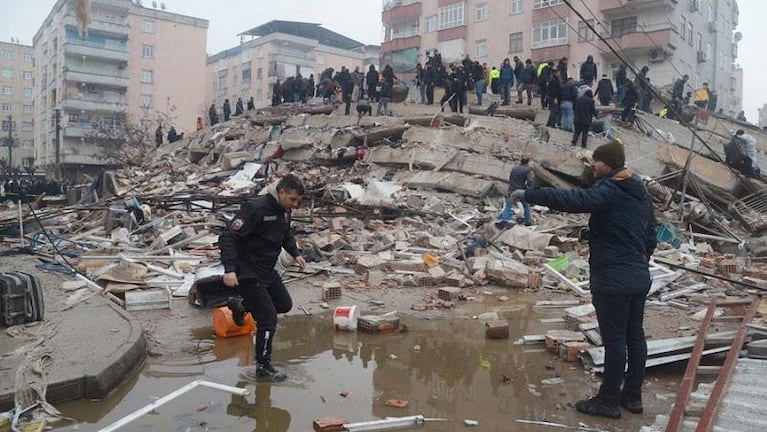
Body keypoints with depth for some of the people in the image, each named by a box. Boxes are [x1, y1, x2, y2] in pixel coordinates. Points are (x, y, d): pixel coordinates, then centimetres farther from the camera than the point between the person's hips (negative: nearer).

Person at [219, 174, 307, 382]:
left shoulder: (284, 211, 2)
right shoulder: (255, 209, -25)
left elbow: (286, 235, 23)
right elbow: (227, 237, -28)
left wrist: (295, 253, 9)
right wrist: (229, 269, -36)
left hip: (268, 271, 9)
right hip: (248, 274, -9)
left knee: (284, 304, 20)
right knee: (268, 320, -5)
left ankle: (241, 305, 36)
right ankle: (263, 368, 13)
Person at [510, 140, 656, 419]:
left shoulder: (610, 191, -16)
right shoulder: (641, 192, 13)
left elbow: (573, 200, -32)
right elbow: (651, 236, 18)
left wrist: (528, 195, -29)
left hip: (613, 279, -9)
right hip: (639, 276, 9)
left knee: (614, 339, 0)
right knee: (635, 335, 15)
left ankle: (608, 401, 11)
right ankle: (632, 395, 27)